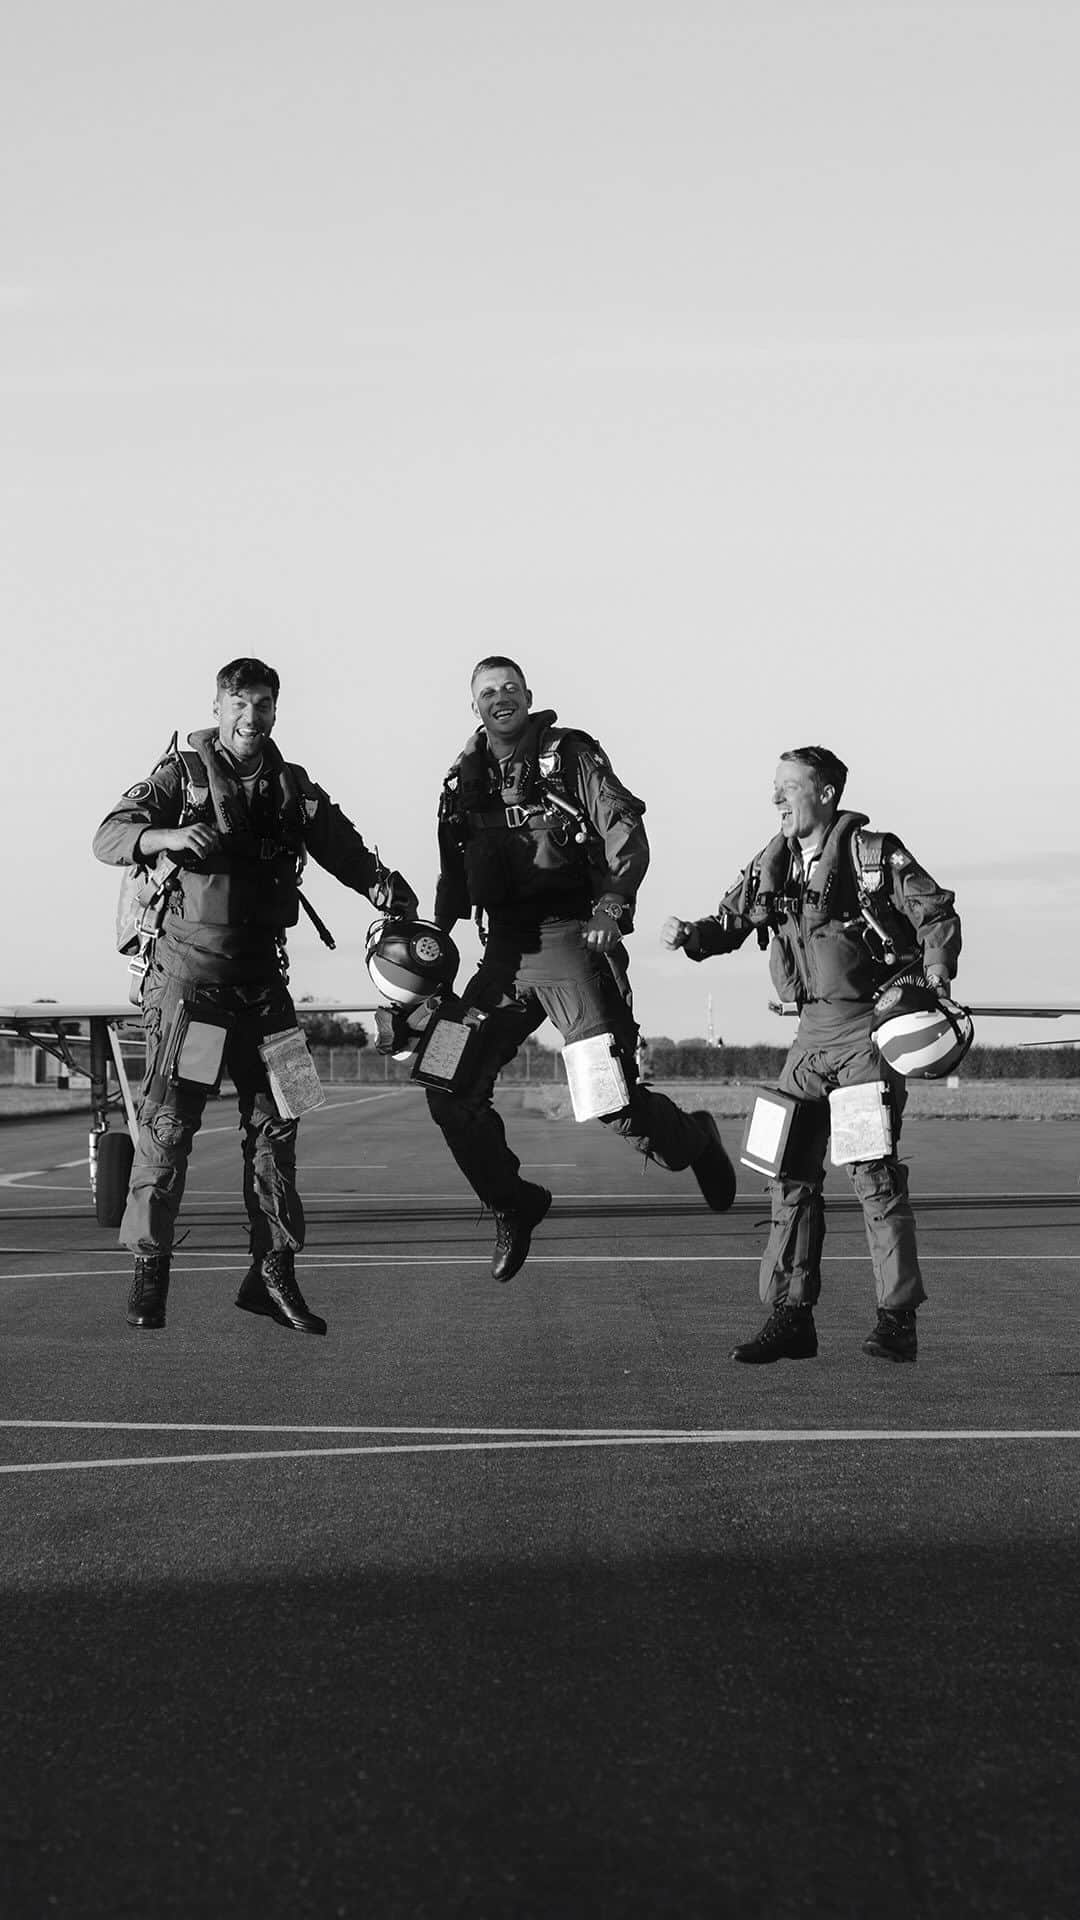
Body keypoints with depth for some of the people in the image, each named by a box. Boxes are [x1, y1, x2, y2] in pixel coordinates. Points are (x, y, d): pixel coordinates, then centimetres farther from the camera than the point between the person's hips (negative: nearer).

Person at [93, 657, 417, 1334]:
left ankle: (274, 1273, 9)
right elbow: (110, 836, -10)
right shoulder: (181, 774, 0)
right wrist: (167, 836, -31)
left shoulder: (293, 788, 12)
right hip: (188, 967, -4)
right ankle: (150, 1267, 0)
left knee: (275, 1118, 3)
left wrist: (381, 882, -12)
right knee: (170, 1118, -7)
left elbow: (344, 848, 10)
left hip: (260, 974, 4)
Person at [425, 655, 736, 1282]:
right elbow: (455, 877, 23)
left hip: (571, 936, -5)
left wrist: (615, 905, -23)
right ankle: (514, 1205, 16)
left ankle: (694, 1140, 18)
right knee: (450, 1091, -4)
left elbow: (626, 832, -8)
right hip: (507, 949, 5)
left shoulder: (571, 754, 1)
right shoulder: (465, 780, 16)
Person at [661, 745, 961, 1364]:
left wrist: (936, 976, -22)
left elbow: (936, 912, -8)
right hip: (813, 1029, 6)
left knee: (874, 1170, -7)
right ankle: (791, 1316, 9)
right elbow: (731, 921, 16)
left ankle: (899, 1319, 1)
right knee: (792, 1169, 4)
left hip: (870, 1025, -6)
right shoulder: (773, 866, 9)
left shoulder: (874, 854, -8)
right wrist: (690, 935, -4)